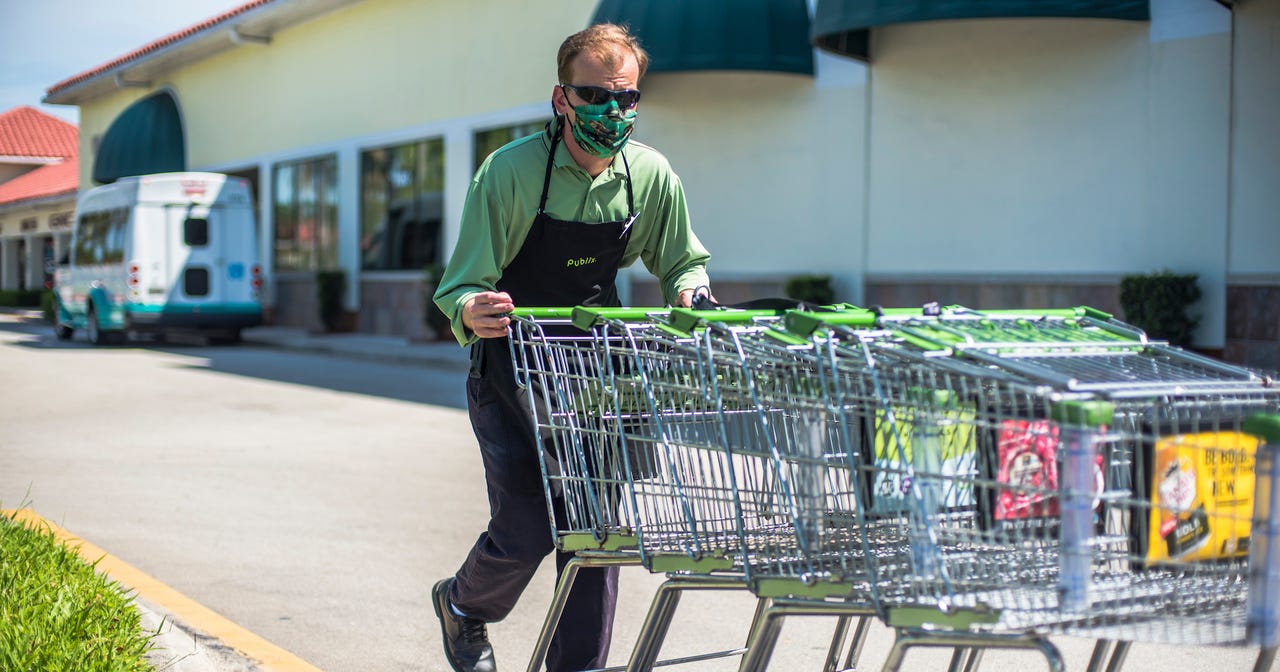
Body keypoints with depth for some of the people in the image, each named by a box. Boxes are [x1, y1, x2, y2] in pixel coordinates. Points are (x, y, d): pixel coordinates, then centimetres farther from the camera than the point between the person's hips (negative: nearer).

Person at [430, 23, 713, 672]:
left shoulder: (652, 176, -5)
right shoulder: (510, 171, -17)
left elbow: (683, 263, 10)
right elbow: (460, 285, -17)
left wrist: (690, 295, -14)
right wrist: (472, 313, -40)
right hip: (512, 372, -3)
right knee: (525, 529, -6)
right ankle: (462, 606, 27)